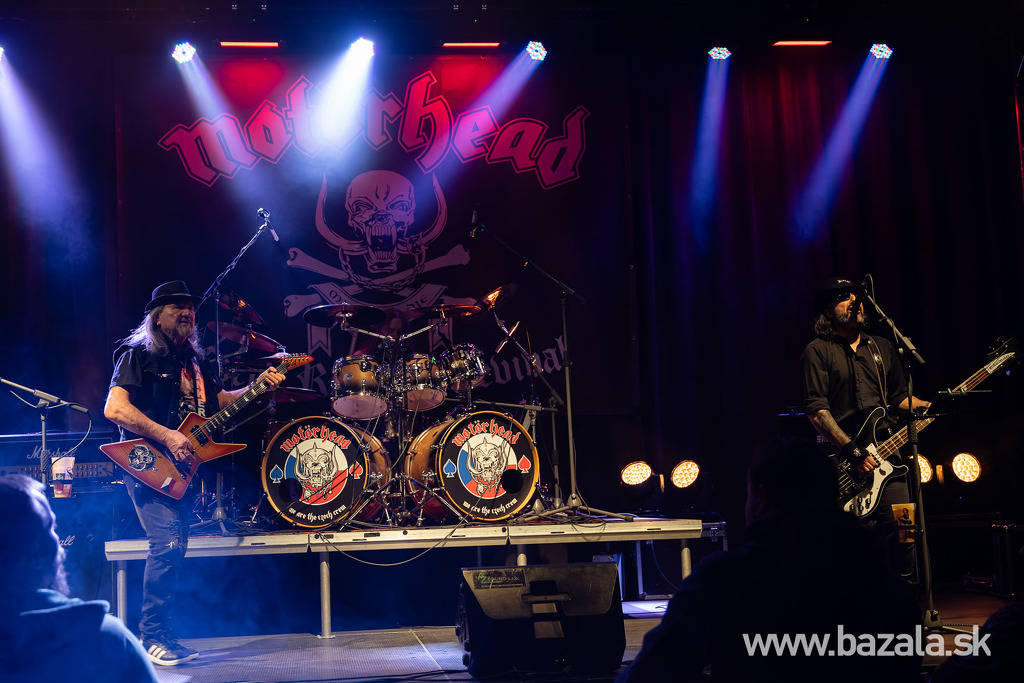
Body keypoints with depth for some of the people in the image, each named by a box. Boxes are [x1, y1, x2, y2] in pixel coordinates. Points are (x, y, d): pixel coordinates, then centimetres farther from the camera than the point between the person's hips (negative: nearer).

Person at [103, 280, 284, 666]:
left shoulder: (194, 359, 17)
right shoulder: (138, 355, -5)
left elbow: (221, 400, 23)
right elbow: (114, 408, -16)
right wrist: (167, 437, -22)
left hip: (183, 467, 7)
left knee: (173, 551, 9)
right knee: (169, 544, -19)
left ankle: (162, 636, 18)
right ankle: (152, 636, -8)